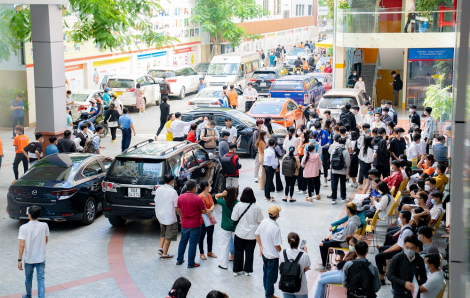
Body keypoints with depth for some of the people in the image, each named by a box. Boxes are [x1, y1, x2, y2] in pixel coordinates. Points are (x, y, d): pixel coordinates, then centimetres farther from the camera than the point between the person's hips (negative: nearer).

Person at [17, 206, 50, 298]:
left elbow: (22, 245, -18)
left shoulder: (24, 228, -15)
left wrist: (19, 260, -11)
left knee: (28, 278, 22)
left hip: (28, 259, 0)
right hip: (41, 258, 0)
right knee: (41, 280, 5)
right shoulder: (44, 226, -9)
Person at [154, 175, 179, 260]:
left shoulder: (158, 190, -1)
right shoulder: (173, 192, -19)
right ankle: (164, 254, 10)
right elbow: (176, 206, -16)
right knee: (169, 236, 6)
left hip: (160, 215, 6)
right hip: (170, 217, -6)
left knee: (163, 233, 26)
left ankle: (161, 248, 15)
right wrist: (181, 216, -2)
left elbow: (156, 201, 9)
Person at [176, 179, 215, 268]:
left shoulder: (180, 197, -4)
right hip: (195, 225, -5)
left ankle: (179, 260, 29)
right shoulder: (197, 199, -18)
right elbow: (204, 211, -9)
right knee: (193, 244, 5)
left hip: (184, 224, 5)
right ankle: (191, 263, 13)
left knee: (183, 242, 20)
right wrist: (211, 217, 9)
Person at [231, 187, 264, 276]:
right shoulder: (256, 207, -14)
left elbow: (234, 219, -8)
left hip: (240, 233, 0)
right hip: (252, 235, 0)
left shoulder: (238, 205, -15)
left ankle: (236, 270, 22)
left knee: (238, 252, 14)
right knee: (249, 252, 14)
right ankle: (247, 270, 24)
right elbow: (259, 222, -6)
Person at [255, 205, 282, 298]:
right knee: (271, 276, 11)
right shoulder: (276, 228, -29)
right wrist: (279, 250, -2)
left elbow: (256, 234, 3)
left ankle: (266, 290, 44)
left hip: (264, 253, 7)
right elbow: (277, 245, -24)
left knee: (266, 272, 26)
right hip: (272, 256, -7)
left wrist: (261, 246, 10)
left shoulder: (264, 222, -9)